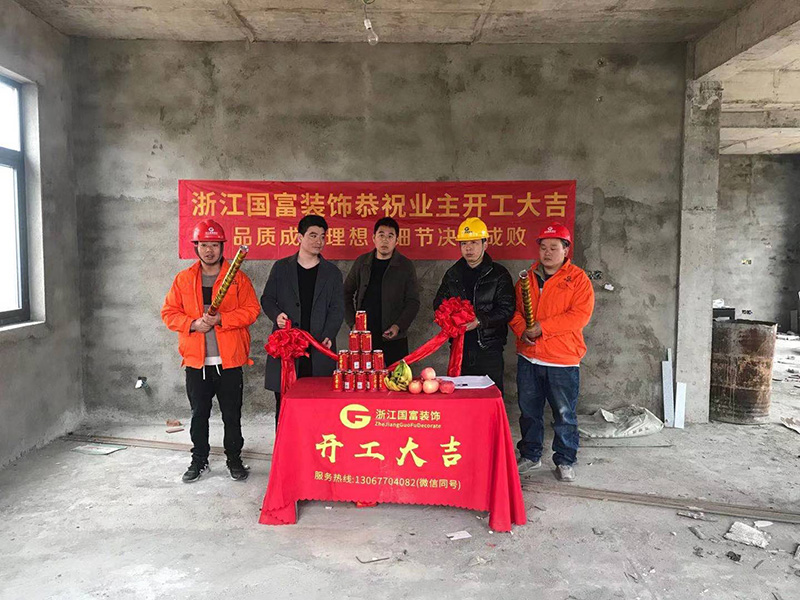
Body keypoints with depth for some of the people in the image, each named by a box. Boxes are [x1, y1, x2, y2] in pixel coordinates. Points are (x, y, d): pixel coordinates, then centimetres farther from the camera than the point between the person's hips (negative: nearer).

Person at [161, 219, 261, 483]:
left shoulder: (238, 278, 0)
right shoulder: (183, 279, 7)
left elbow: (251, 310, -6)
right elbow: (169, 312, 5)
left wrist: (221, 319, -18)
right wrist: (193, 323, -12)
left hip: (229, 361, -2)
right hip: (196, 362, 2)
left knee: (232, 415, 8)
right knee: (199, 414, 12)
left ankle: (234, 459, 24)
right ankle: (199, 461, 28)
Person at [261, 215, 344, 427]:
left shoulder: (332, 272, 10)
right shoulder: (281, 268, 10)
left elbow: (337, 309, 6)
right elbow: (267, 298, 14)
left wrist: (328, 336, -9)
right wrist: (276, 315, -8)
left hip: (319, 348, 0)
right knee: (284, 404, 5)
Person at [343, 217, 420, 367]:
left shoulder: (406, 266, 1)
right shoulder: (361, 262, 7)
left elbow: (413, 302, 1)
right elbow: (347, 294, 13)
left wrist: (398, 326, -12)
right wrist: (353, 323, 2)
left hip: (393, 338, -2)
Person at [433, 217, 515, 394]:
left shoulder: (499, 274, -2)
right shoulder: (453, 274, 11)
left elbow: (507, 310, -9)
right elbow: (438, 303, 15)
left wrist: (480, 320, -21)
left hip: (489, 350, -4)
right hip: (460, 348, 4)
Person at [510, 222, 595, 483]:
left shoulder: (577, 278, -5)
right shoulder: (528, 277, 10)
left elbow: (580, 315, -16)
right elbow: (515, 309, 11)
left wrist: (542, 327, -20)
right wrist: (522, 330, -10)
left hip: (563, 361, -4)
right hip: (528, 358, 5)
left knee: (564, 415, 6)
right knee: (529, 411, 15)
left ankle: (565, 461, 23)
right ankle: (530, 455, 31)